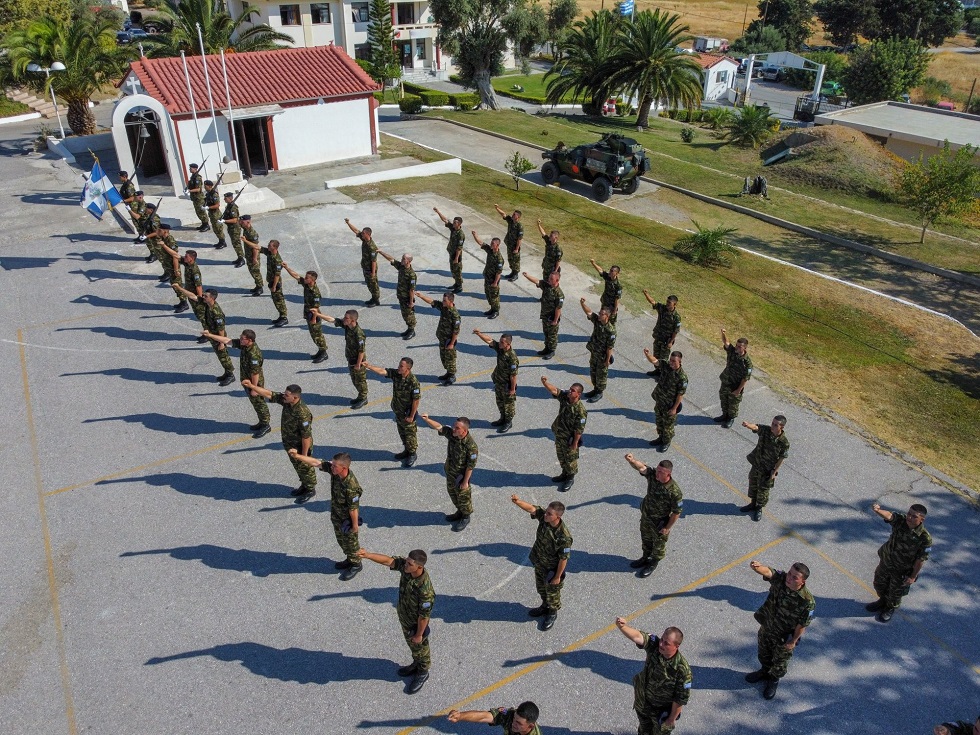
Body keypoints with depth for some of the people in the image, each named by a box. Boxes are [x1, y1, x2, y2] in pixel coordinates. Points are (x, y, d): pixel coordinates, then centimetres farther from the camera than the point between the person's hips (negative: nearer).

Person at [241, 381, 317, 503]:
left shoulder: (303, 414, -37)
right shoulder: (286, 401, -14)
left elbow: (306, 436, -30)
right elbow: (269, 394, -8)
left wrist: (304, 454, -22)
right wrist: (252, 386, -18)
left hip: (300, 446, -8)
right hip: (289, 444, 8)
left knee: (305, 468, 14)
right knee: (297, 466, 27)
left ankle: (310, 490, 37)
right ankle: (304, 486, 48)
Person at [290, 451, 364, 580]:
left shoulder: (351, 486, -40)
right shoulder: (334, 470, -21)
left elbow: (353, 508, -28)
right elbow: (316, 463, -14)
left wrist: (355, 526, -17)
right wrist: (297, 456, -22)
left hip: (347, 519, -8)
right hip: (336, 516, 8)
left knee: (351, 542, 17)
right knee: (341, 539, 28)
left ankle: (356, 565, 41)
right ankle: (350, 560, 51)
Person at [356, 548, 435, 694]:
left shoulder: (425, 590, -43)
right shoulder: (406, 565, -26)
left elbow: (424, 615, -29)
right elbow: (389, 561, -21)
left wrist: (419, 634, -14)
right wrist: (368, 555, -38)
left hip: (416, 623, -7)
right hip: (404, 617, 7)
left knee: (419, 647, 21)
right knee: (411, 644, 31)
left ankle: (422, 673, 48)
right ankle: (417, 664, 58)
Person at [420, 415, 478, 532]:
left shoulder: (471, 445, -34)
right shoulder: (452, 433, -16)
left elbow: (470, 466, -26)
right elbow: (439, 427, -11)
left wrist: (465, 482, -19)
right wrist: (427, 420, -29)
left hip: (461, 475, -7)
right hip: (450, 471, 7)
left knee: (463, 496, 14)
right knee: (452, 492, 26)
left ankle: (465, 517, 39)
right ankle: (460, 512, 50)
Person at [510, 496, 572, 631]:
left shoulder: (564, 537, -38)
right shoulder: (543, 516, -23)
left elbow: (564, 558, -27)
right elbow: (531, 508, -29)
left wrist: (558, 576, -16)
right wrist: (517, 501, -50)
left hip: (552, 569, -6)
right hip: (539, 564, 6)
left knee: (552, 592, 21)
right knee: (541, 588, 30)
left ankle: (552, 614, 48)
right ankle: (545, 607, 57)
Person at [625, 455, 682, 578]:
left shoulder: (675, 492, -34)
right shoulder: (652, 474, -22)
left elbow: (677, 512, -23)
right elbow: (641, 467, -38)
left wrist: (667, 528, -14)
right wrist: (632, 460, -60)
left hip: (660, 522, -5)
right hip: (645, 516, 5)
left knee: (659, 543, 21)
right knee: (646, 539, 28)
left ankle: (653, 563, 46)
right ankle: (646, 558, 54)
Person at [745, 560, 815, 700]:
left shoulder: (807, 601, -32)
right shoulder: (780, 579, -25)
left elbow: (802, 624, -20)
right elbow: (767, 572, -43)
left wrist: (793, 641, -11)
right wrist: (757, 567, -66)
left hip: (784, 637, -3)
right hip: (766, 627, 4)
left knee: (780, 661, 23)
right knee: (764, 653, 29)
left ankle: (774, 680, 52)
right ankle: (765, 671, 58)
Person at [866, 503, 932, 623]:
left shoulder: (925, 538, -28)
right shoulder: (901, 520, -20)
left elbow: (920, 559, -19)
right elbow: (889, 515, -41)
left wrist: (913, 577, -12)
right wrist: (878, 510, -63)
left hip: (901, 572, -4)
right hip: (886, 562, 4)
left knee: (895, 593, 21)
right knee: (879, 585, 26)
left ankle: (890, 608, 50)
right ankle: (883, 601, 56)